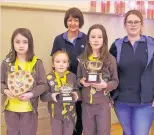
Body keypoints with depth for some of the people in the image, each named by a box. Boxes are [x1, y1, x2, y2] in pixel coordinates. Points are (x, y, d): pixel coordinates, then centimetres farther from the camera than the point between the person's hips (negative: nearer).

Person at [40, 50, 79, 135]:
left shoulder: (72, 76, -6)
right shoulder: (49, 78, -11)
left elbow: (77, 91, 6)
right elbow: (43, 96, -9)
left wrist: (75, 95, -16)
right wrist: (51, 96, -28)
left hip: (70, 114, 1)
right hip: (55, 114, -1)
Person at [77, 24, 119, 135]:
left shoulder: (110, 59, -6)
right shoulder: (82, 58, 1)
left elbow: (115, 81, -1)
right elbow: (77, 78, 10)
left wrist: (106, 85, -19)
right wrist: (81, 81, -12)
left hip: (103, 103, -2)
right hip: (86, 103, 2)